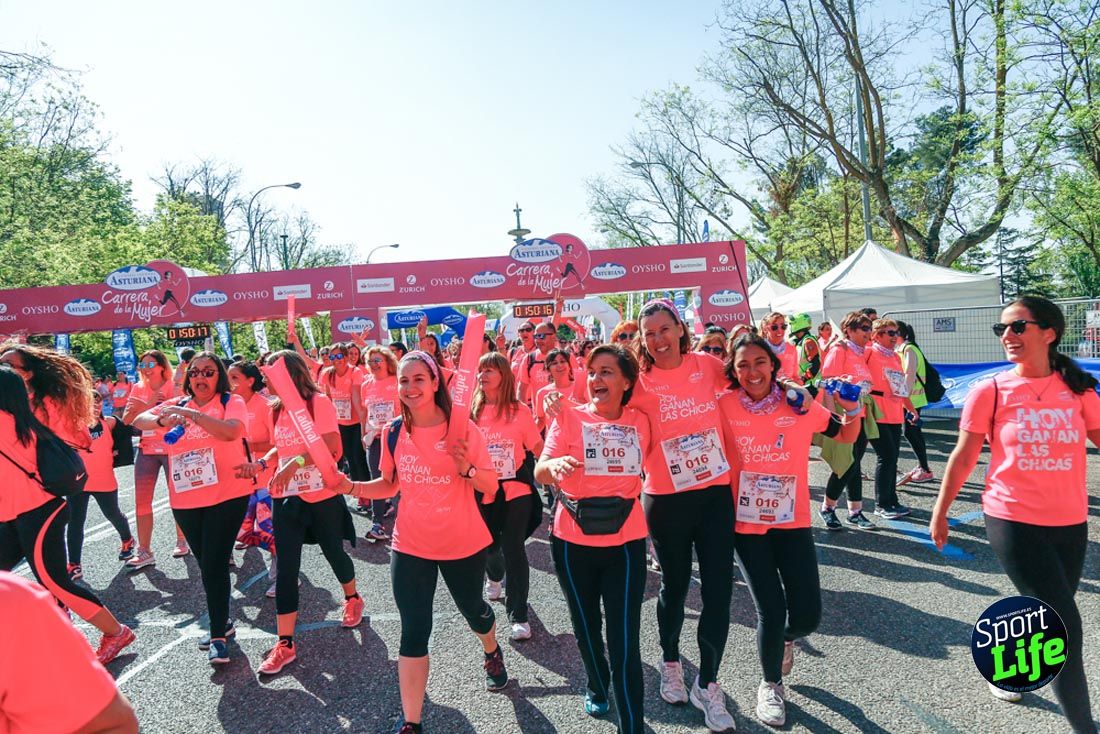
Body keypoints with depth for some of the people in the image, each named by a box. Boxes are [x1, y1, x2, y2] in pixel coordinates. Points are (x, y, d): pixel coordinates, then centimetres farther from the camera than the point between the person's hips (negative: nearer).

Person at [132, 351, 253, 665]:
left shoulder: (232, 402, -5)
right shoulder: (178, 404, 10)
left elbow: (230, 431, -24)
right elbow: (138, 421, 3)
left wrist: (190, 414, -26)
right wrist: (163, 419, -17)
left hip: (226, 495, -5)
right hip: (185, 499, 5)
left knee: (214, 565, -6)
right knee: (205, 563, 16)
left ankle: (218, 636, 5)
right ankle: (221, 621, 33)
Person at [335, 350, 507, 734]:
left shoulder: (462, 428, -14)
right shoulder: (393, 433, -5)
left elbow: (491, 486, -11)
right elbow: (390, 485, 7)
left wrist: (467, 469, -30)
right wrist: (352, 487, -9)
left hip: (464, 544, -1)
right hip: (411, 547, 1)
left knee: (472, 608, 22)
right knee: (414, 632, 2)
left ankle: (492, 653, 57)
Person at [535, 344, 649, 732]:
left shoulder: (640, 422, -1)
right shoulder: (570, 416, -8)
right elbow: (540, 472, -16)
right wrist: (554, 464, -36)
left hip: (625, 541, 0)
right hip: (574, 541, 0)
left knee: (625, 640, -3)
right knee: (586, 627, 20)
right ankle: (597, 687, 48)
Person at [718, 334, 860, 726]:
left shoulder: (799, 404, -4)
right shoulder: (724, 407, -8)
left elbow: (845, 437, 8)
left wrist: (853, 410, -9)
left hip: (793, 522, 2)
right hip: (746, 525, -1)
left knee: (807, 615, 1)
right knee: (770, 611, -2)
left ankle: (785, 638, 41)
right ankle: (770, 685, 29)